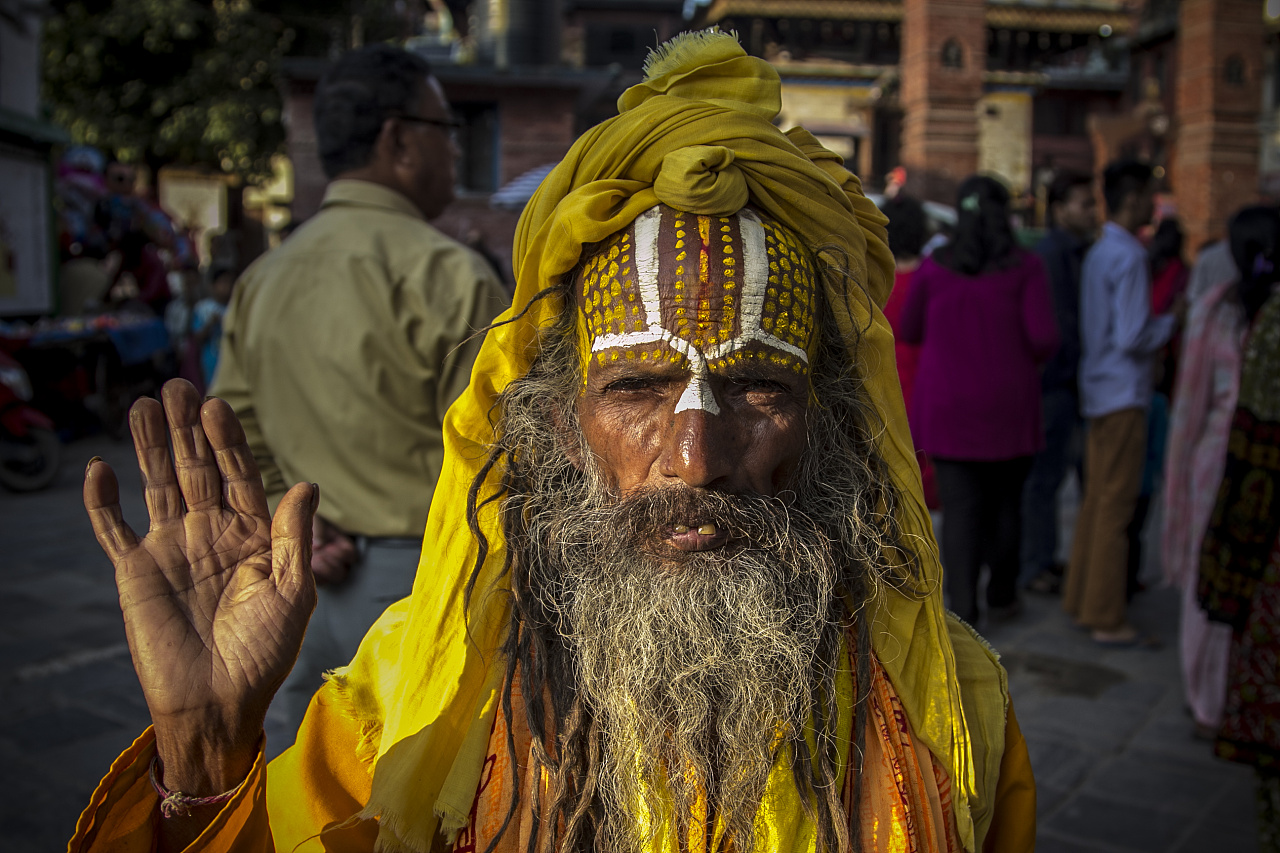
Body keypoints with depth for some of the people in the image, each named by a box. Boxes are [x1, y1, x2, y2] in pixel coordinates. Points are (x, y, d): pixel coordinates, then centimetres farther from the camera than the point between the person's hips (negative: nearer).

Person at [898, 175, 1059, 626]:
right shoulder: (1026, 267, -6)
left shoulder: (934, 268, -3)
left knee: (959, 508, 2)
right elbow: (1044, 337, -12)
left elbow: (910, 331, 7)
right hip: (1008, 405, 0)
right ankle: (1001, 596, 29)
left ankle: (963, 609, -1)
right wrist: (1027, 361, 9)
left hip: (947, 405, 0)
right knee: (1004, 501, 16)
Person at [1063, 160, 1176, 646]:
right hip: (1123, 396, -9)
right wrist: (1173, 322, -4)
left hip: (1097, 393, 9)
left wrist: (1158, 323, 19)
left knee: (1095, 502, 15)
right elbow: (1132, 337, -19)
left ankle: (1081, 602, 24)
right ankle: (1105, 619, 5)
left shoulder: (1098, 254, 13)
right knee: (1115, 508, -3)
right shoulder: (1129, 257, -15)